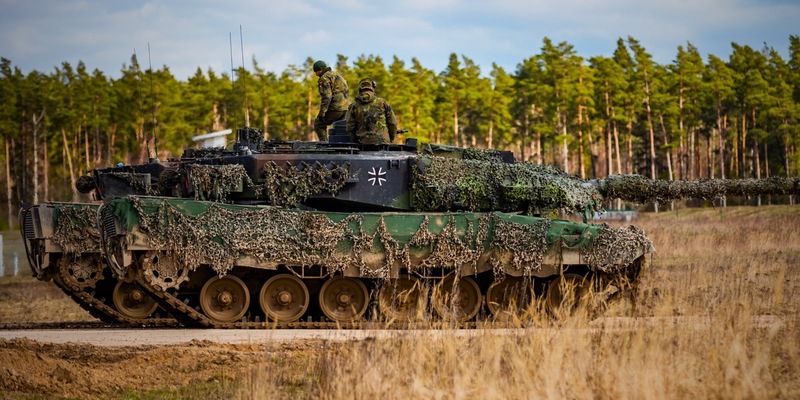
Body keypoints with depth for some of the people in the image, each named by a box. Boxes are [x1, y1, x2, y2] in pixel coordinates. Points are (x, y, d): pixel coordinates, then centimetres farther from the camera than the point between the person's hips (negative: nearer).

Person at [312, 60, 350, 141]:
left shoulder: (325, 78, -7)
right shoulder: (336, 75, 23)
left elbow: (326, 97, -18)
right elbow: (346, 92, 25)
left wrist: (322, 113, -17)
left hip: (336, 108, -9)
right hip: (346, 108, 9)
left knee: (318, 124, 6)